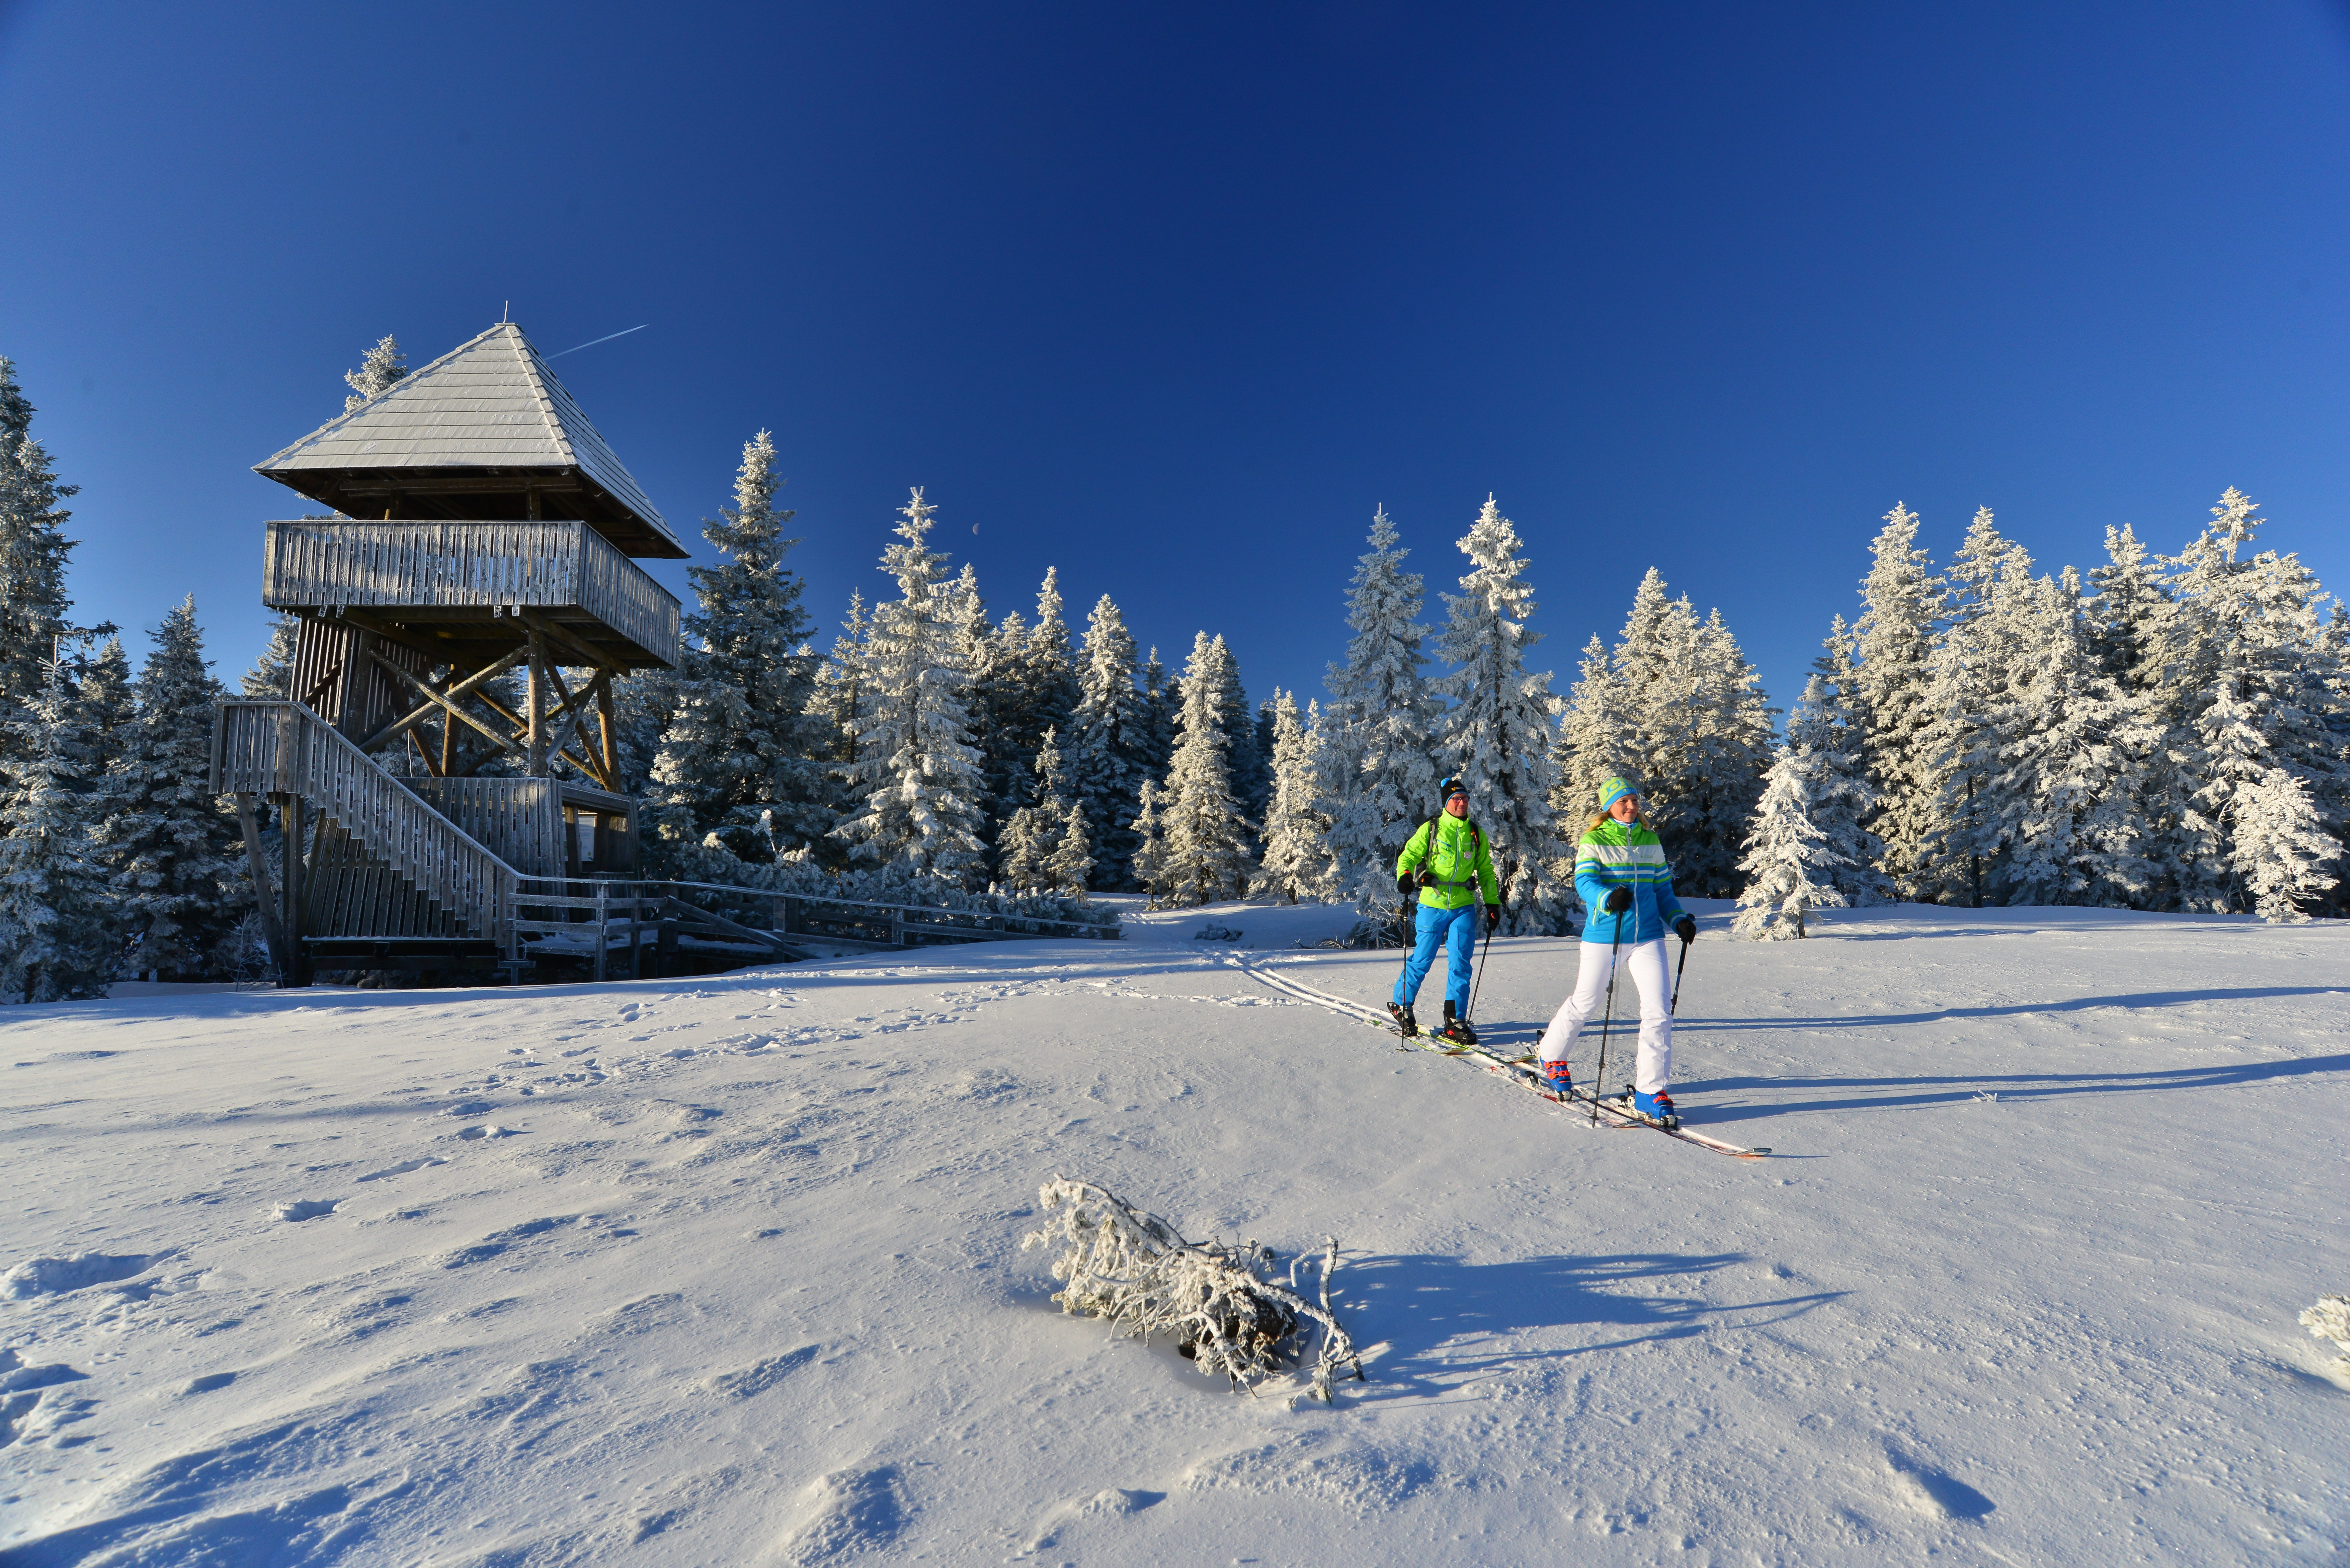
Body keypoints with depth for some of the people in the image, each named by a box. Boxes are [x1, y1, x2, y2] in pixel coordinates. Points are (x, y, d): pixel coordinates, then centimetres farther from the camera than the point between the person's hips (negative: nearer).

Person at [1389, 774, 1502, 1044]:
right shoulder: (1431, 829, 0)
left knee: (1461, 964, -2)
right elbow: (1408, 856, 2)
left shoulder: (1476, 834, 10)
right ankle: (1402, 1006, 24)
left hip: (1464, 908, 3)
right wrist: (1405, 876, -19)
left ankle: (1455, 1022, 6)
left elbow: (1486, 872, 19)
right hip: (1432, 905, -3)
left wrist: (1493, 903, 14)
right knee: (1422, 960, 3)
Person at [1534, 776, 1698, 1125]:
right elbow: (1585, 880, -17)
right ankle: (1552, 1058, 35)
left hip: (1647, 936, 3)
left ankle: (1650, 1091, 2)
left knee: (1659, 1009, -8)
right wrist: (1608, 898, -37)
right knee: (1585, 1003, 10)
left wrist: (1679, 918, 0)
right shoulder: (1594, 840, -2)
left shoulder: (1651, 840, 11)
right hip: (1604, 935, -3)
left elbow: (1662, 888, 16)